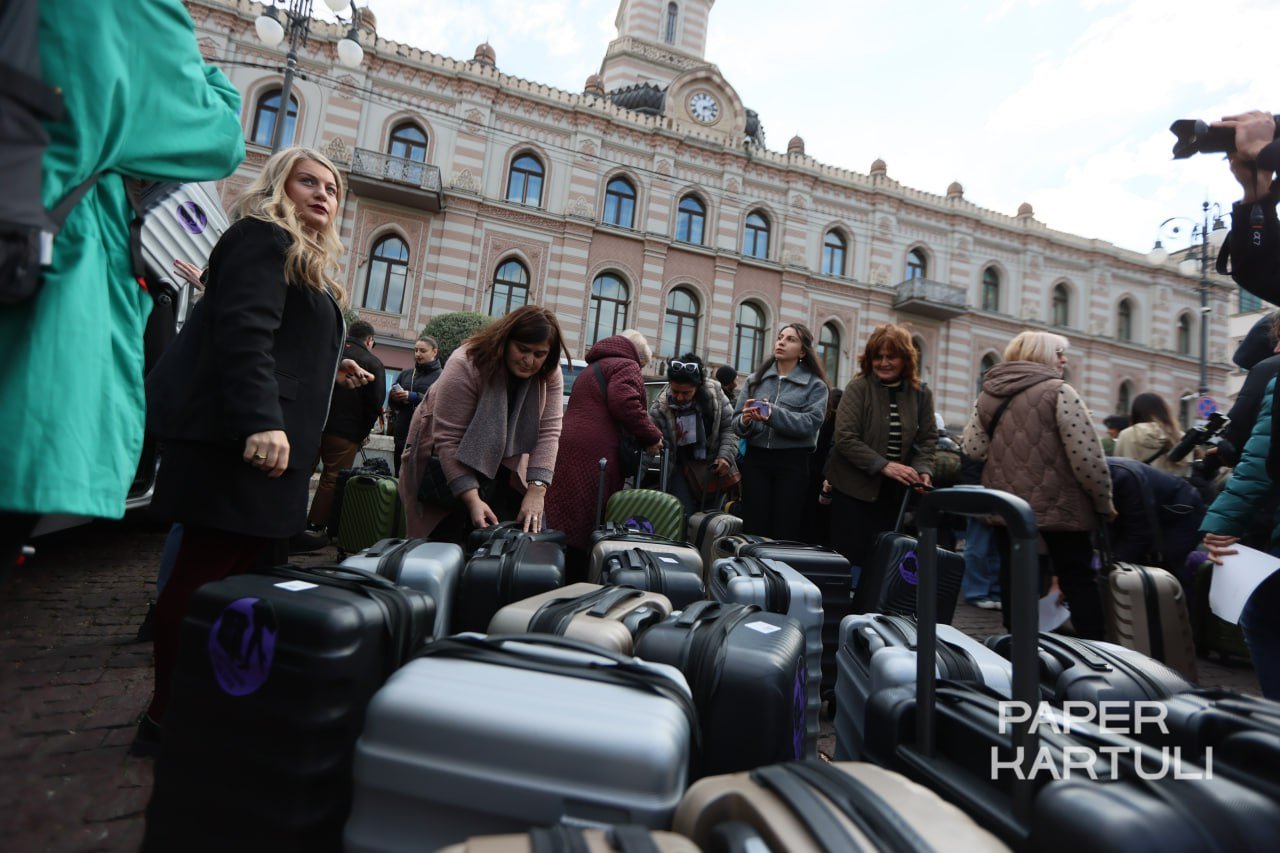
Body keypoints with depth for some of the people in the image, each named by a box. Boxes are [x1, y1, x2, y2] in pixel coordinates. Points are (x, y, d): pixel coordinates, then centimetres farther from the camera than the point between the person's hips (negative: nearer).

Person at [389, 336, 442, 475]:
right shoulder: (406, 373, 16)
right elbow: (390, 401, 17)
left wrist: (414, 397, -17)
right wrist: (394, 397, -6)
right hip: (402, 433, 5)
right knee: (399, 475, 11)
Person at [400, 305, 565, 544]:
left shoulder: (549, 375, -13)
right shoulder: (466, 365, -26)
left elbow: (548, 431, -18)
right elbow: (448, 439, -28)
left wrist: (536, 490, -29)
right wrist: (472, 499, -35)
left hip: (499, 463, 4)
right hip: (448, 460, -3)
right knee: (451, 534, -8)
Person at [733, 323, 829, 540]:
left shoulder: (815, 384, 5)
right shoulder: (755, 379, 13)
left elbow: (811, 423, -12)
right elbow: (736, 422, 7)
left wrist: (773, 414, -24)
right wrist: (744, 421, -17)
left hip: (793, 463, -2)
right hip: (755, 460, 2)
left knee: (785, 533, 2)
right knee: (753, 530, 3)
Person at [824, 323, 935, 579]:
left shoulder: (921, 394, 5)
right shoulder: (858, 387, -9)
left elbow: (928, 439, 9)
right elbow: (845, 438, -16)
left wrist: (923, 470, -10)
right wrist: (884, 465, -22)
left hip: (893, 492, 4)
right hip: (854, 487, -4)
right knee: (849, 557, 1)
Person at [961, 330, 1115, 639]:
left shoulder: (988, 395, 6)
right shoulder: (1058, 392, -9)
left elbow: (972, 447, 1)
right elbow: (1086, 455, -14)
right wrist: (1104, 501, -3)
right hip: (1057, 506, -4)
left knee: (1013, 579, 11)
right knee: (1078, 579, 11)